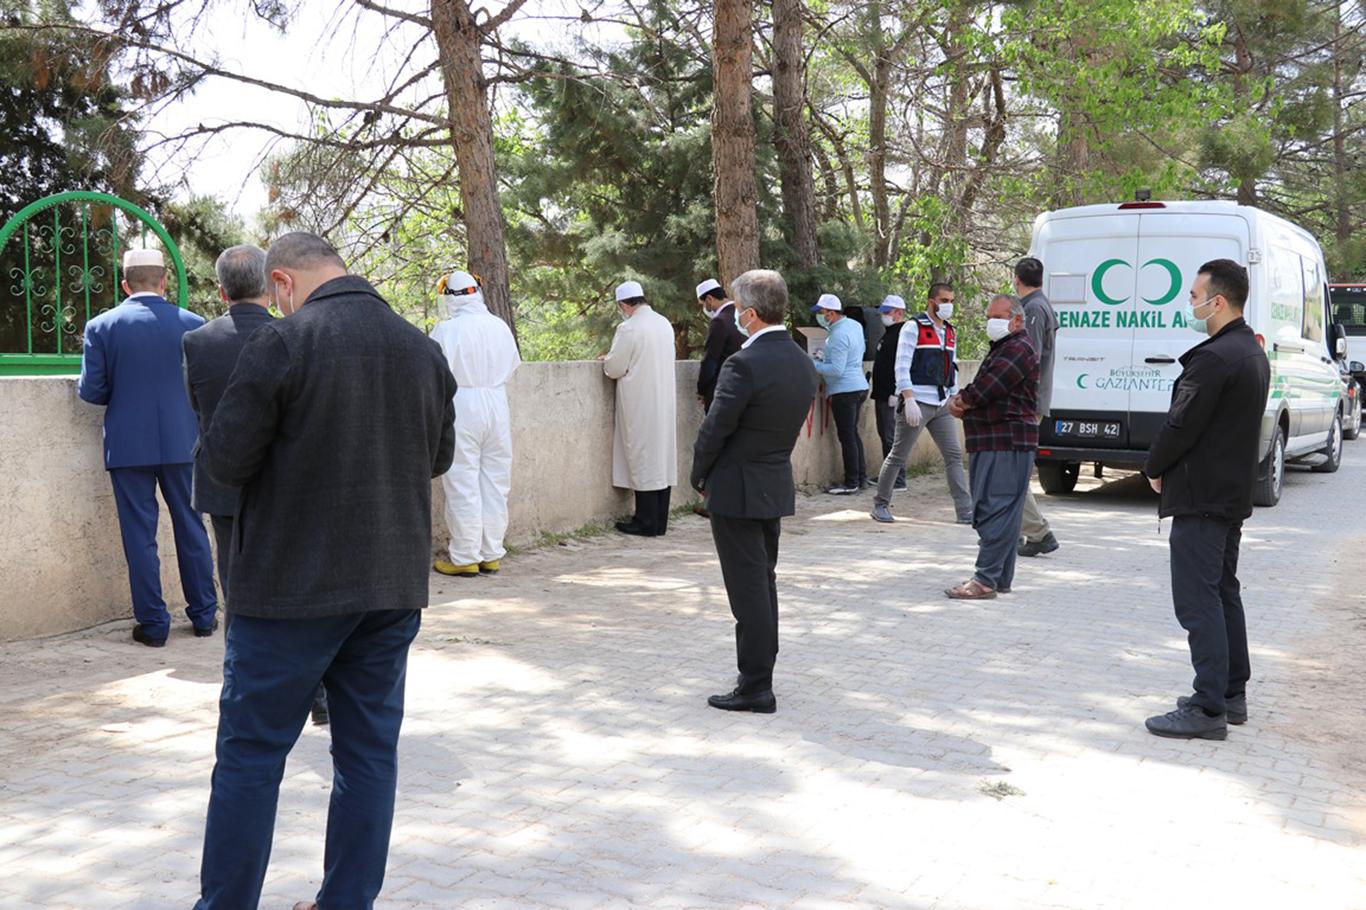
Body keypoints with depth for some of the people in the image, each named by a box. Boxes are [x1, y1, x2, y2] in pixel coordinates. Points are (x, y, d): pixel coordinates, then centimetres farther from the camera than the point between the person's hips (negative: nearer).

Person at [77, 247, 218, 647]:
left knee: (140, 536, 6)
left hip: (128, 446, -1)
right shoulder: (192, 324, -2)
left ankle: (153, 624, 10)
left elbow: (90, 391, -5)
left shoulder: (101, 326, -4)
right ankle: (204, 616, 20)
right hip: (182, 443, 1)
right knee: (191, 529, 12)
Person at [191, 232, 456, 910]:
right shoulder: (422, 349, 5)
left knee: (251, 750, 7)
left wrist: (288, 445, 8)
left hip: (294, 587, -5)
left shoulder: (280, 345, -12)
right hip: (395, 584, 5)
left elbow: (226, 459, -11)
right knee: (370, 748, 13)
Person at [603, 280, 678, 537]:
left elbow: (614, 369, -13)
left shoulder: (629, 328, -16)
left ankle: (646, 523, 3)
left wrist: (606, 360, 8)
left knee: (643, 460, -1)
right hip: (664, 403, 7)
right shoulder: (665, 323, 7)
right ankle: (659, 521, 16)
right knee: (663, 458, 10)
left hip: (640, 406, -7)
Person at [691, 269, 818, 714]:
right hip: (777, 488, 8)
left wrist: (699, 477, 2)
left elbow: (715, 429, -16)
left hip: (738, 491, -8)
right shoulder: (803, 363, 4)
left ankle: (756, 687, 5)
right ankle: (760, 673, 28)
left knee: (748, 590, -2)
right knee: (764, 583, 18)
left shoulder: (745, 365, -22)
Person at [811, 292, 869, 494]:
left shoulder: (838, 335, -20)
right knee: (853, 433, 17)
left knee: (847, 436, -4)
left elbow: (837, 370, -22)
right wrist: (827, 357, 20)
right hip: (859, 385, 10)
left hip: (844, 390, -10)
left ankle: (851, 483, 0)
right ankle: (861, 477, 22)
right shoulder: (855, 325, 9)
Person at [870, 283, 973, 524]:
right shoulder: (913, 328, -5)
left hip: (942, 405, 6)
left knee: (954, 455, -1)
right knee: (898, 456, 1)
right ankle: (880, 504, 15)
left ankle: (965, 512, -2)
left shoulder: (951, 333, 16)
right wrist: (909, 400, -20)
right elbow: (902, 367, -12)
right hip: (916, 403, -6)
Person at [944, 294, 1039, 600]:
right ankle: (1001, 579, 18)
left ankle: (985, 581, -14)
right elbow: (981, 390, 23)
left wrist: (959, 402, 0)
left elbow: (986, 388, -18)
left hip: (1007, 444, -11)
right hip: (991, 443, 11)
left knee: (996, 511, -12)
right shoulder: (1002, 348, 25)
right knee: (1001, 511, 12)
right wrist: (961, 403, 1)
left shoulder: (1018, 349, -11)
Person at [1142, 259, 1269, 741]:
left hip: (1200, 496, -10)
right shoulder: (1252, 353, 12)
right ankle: (1231, 694, 26)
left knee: (1199, 601, -7)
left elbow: (1181, 425, -20)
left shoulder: (1213, 357, -21)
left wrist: (1155, 468, -2)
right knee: (1224, 593, 17)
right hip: (1232, 493, 10)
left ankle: (1208, 709, -5)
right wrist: (1166, 467, 14)